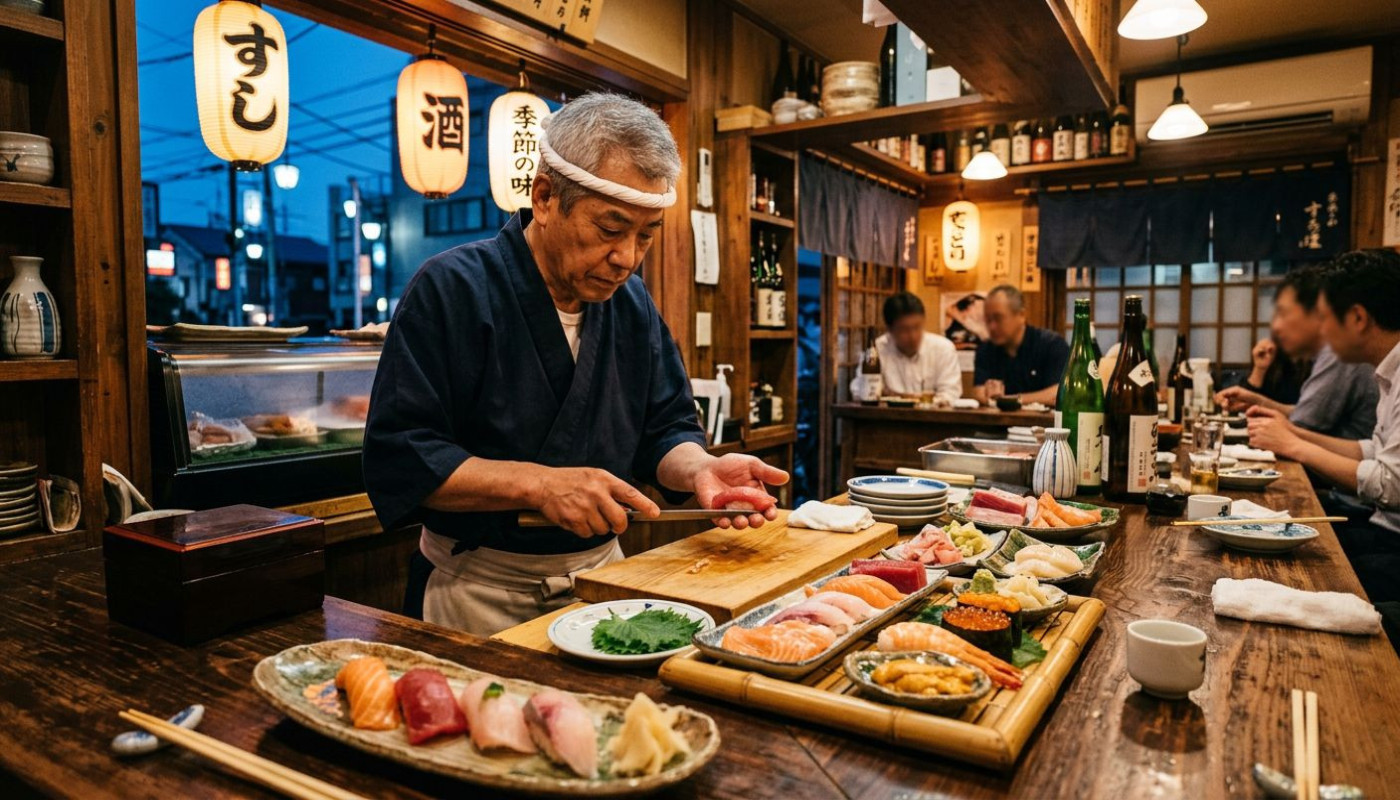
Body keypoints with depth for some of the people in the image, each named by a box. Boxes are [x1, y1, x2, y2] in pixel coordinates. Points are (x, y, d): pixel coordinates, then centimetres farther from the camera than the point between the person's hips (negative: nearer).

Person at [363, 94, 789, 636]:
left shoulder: (632, 302, 5)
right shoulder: (451, 289, -13)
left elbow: (665, 429, 8)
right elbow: (396, 460, -17)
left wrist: (699, 468, -13)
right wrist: (538, 484, -25)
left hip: (600, 573, 5)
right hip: (478, 587, -4)